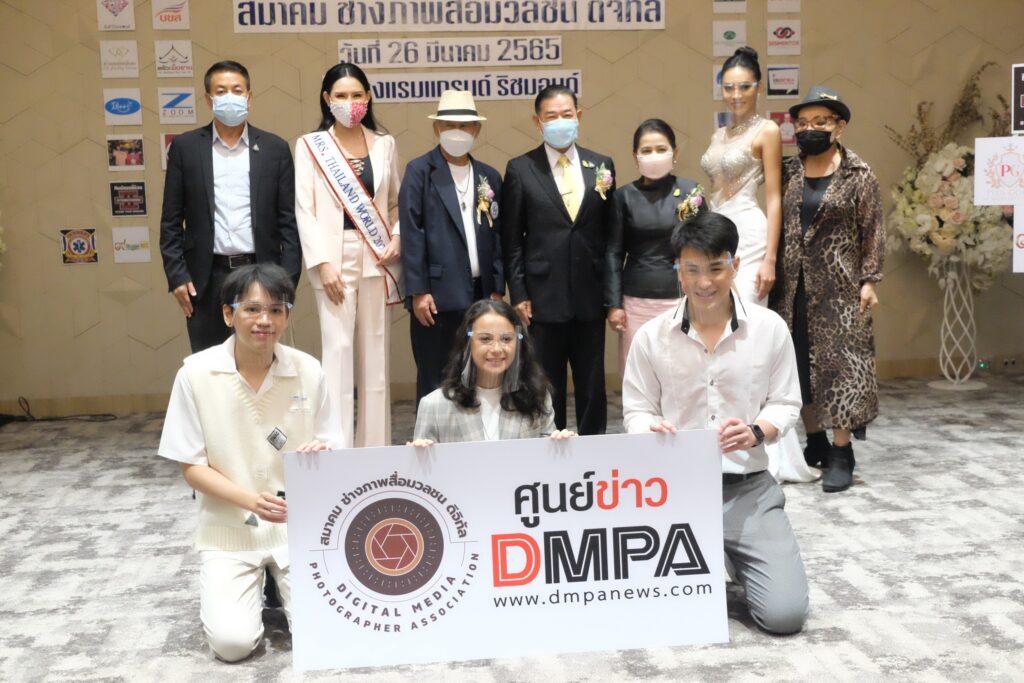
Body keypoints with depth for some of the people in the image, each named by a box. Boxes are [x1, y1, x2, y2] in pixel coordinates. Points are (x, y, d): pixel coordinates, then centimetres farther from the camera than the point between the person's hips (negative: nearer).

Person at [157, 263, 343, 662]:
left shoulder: (308, 371, -7)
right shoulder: (196, 374, -11)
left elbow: (331, 453, 2)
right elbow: (192, 467, -7)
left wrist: (322, 454, -24)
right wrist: (251, 500, -23)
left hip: (298, 525, 1)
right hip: (229, 530, -1)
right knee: (233, 641, -15)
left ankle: (277, 582, 18)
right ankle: (220, 588, 18)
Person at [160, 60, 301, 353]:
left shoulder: (275, 148, 4)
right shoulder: (185, 147, 4)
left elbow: (289, 220, 3)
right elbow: (171, 221, 5)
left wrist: (287, 279, -3)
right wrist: (177, 275, -4)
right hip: (206, 278, 0)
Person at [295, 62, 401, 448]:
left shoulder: (384, 144, 11)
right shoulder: (310, 145, 3)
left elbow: (396, 203, 14)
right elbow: (304, 209, -2)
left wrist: (397, 238, -5)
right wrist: (322, 262, -11)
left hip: (377, 258, 3)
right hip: (334, 257, -3)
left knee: (376, 352, 5)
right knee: (338, 350, -6)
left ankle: (375, 444, 12)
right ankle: (338, 447, -1)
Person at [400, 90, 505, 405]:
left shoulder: (490, 177, 13)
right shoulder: (419, 171, 0)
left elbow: (498, 236, 12)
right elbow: (412, 235, -6)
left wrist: (497, 289, 6)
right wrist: (417, 292, -11)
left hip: (480, 294, 4)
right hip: (437, 295, -4)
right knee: (434, 381, 3)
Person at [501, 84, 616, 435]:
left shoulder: (602, 166, 8)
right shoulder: (520, 169, 1)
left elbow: (610, 233, 9)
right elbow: (512, 240, 0)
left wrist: (613, 292, 5)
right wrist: (518, 295, -5)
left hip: (590, 297, 2)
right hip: (544, 297, -2)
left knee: (593, 387, 9)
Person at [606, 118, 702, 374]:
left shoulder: (691, 191, 1)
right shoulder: (624, 196, 2)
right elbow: (614, 252, 3)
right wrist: (613, 303, 0)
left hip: (680, 298, 0)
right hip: (636, 301, 1)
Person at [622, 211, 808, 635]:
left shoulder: (770, 328, -1)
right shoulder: (651, 337, -2)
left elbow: (785, 404, 3)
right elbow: (636, 410, 4)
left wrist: (756, 432, -19)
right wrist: (651, 430, -21)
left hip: (748, 487, 0)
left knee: (784, 613, -13)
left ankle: (735, 557, 23)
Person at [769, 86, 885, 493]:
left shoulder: (858, 174, -1)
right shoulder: (787, 173, 8)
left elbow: (873, 232, -2)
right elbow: (775, 225, 9)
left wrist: (869, 280, -8)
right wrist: (772, 273, 5)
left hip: (838, 287, -4)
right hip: (792, 287, 4)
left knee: (839, 365, -4)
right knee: (799, 365, 7)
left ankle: (841, 454, 2)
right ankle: (815, 441, 21)